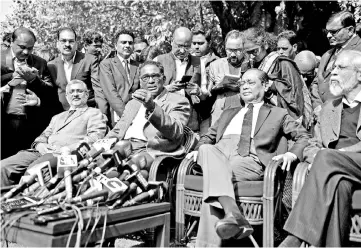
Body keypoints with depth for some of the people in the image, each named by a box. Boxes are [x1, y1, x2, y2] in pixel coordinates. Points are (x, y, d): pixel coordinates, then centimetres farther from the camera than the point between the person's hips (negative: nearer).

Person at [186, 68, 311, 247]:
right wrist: (199, 149, 7)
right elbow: (209, 136, 31)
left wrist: (291, 154, -8)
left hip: (250, 160, -3)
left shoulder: (277, 114, 25)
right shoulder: (229, 113, 37)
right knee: (207, 150, -35)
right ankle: (232, 213, -48)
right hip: (218, 152, 3)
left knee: (214, 178, -34)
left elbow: (304, 137, 14)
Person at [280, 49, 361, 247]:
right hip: (336, 170, 3)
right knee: (336, 183, -35)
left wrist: (332, 155, -15)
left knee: (327, 158, -33)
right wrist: (318, 158, -3)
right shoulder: (328, 108, 27)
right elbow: (313, 146, 22)